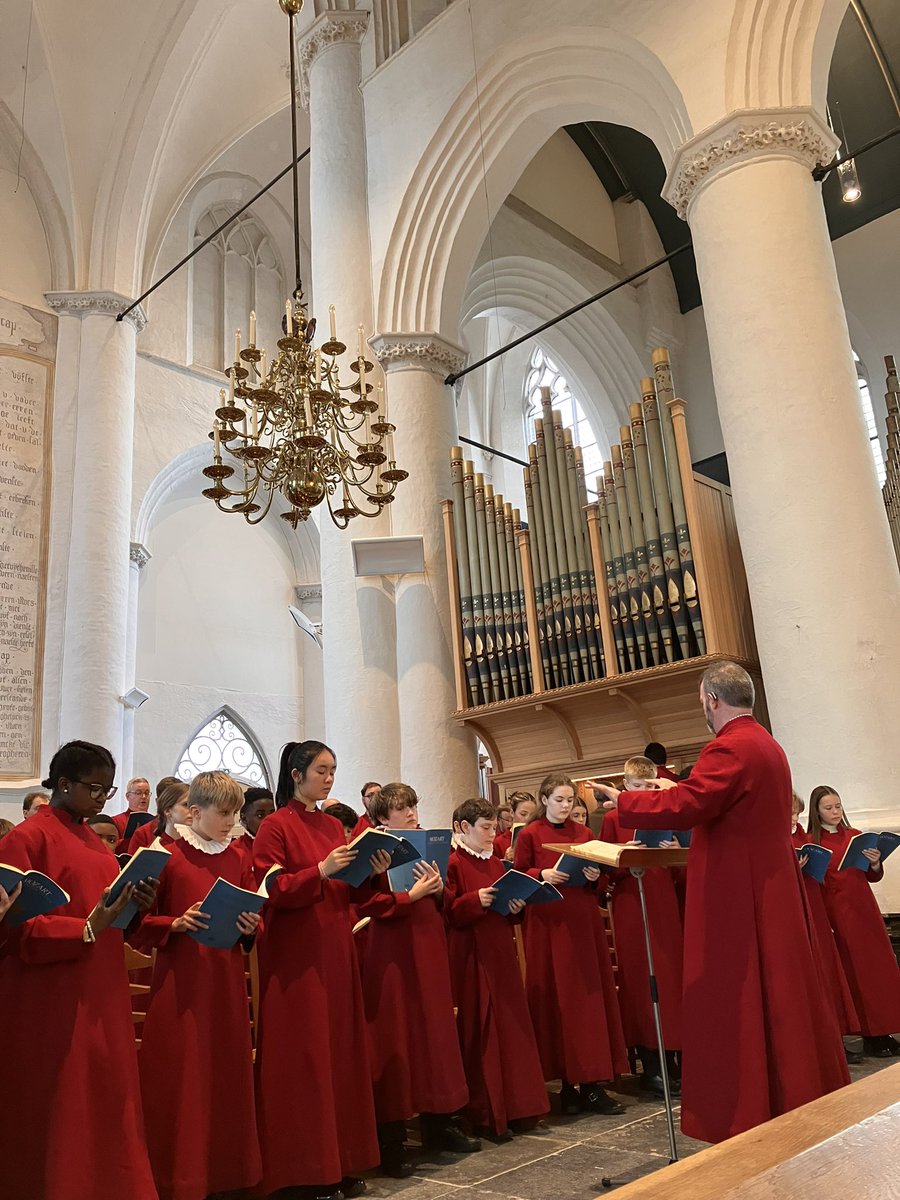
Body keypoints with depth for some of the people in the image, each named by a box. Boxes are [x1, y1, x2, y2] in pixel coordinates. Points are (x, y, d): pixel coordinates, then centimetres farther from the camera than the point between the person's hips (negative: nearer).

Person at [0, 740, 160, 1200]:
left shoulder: (92, 839, 13)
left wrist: (134, 906, -3)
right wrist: (87, 929, -25)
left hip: (100, 994, 7)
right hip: (51, 999, -7)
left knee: (105, 1102, 10)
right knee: (55, 1112, 2)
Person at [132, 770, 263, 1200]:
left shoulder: (238, 859, 8)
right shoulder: (167, 857, -6)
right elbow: (139, 925, -5)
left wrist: (250, 927, -8)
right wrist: (176, 924, -21)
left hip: (227, 980, 4)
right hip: (181, 982, -4)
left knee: (227, 1075, 10)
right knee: (181, 1082, 1)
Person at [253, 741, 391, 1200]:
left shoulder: (333, 826, 12)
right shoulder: (275, 826, -8)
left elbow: (350, 894, 14)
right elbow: (269, 890, -15)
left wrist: (371, 873, -5)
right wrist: (320, 871, -24)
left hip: (336, 950, 7)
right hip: (295, 955, -7)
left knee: (341, 1051, 10)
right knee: (304, 1056, -1)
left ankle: (343, 1160, 21)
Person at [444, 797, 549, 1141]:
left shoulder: (496, 863, 14)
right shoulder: (453, 864, -9)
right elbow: (446, 913, -14)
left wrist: (516, 907, 0)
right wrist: (475, 901, -26)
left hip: (501, 955, 7)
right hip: (471, 958, -7)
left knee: (511, 1029, 10)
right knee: (478, 1035, -1)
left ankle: (516, 1106, 22)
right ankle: (485, 1115, 10)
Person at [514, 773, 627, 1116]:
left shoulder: (582, 833, 11)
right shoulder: (530, 835, 0)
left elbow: (596, 877, 16)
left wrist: (595, 876, -5)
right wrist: (542, 875, -16)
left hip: (583, 920, 4)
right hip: (548, 923, -4)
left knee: (591, 995, 2)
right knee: (557, 998, 0)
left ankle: (592, 1084, 9)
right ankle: (567, 1083, 10)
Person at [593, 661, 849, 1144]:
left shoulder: (729, 749, -19)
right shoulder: (768, 746, 12)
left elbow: (682, 808, -25)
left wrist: (623, 800, -12)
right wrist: (679, 789, 25)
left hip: (737, 900, -10)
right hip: (773, 892, 10)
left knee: (737, 1009, -1)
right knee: (781, 999, 18)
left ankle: (749, 1118, 7)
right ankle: (804, 1097, 29)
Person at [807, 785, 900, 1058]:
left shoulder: (855, 836, 10)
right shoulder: (811, 842, -4)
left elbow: (873, 878, 12)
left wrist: (875, 863, -7)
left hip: (865, 907, 5)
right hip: (837, 913, -4)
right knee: (856, 972, 1)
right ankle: (871, 1037, 9)